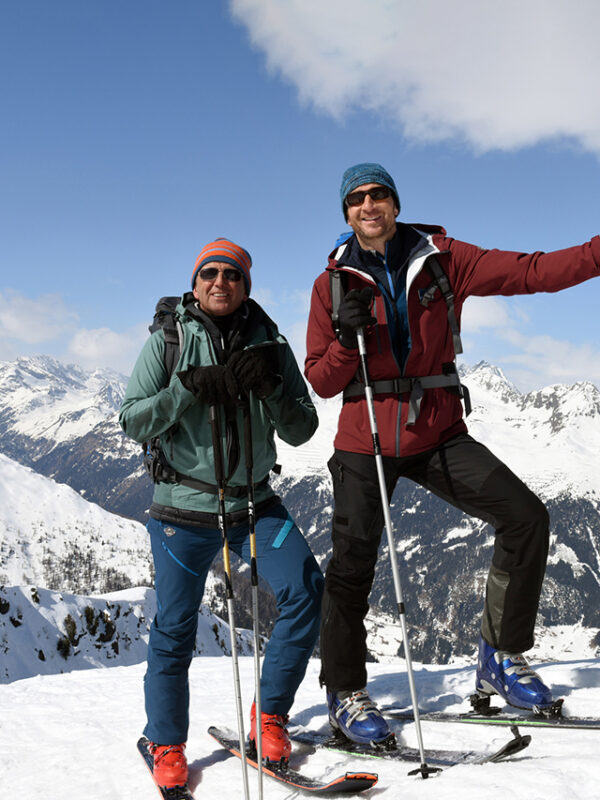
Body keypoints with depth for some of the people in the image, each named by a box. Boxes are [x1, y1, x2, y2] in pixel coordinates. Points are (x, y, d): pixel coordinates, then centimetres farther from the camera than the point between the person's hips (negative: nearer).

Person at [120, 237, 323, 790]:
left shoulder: (268, 344, 2)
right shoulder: (168, 340, -2)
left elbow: (301, 431, -1)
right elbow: (133, 422, -8)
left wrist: (270, 387, -19)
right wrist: (191, 388, -22)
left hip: (255, 504, 2)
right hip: (184, 509, -2)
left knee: (305, 590, -13)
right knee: (175, 630, 2)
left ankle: (270, 717, 6)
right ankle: (167, 747, 24)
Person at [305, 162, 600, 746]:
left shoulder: (441, 259, 1)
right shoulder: (334, 283, 2)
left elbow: (530, 272, -9)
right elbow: (321, 381, 1)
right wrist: (346, 340, -19)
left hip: (438, 435, 1)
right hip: (365, 440, -1)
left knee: (525, 517, -12)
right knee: (352, 565, -1)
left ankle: (500, 658, 6)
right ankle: (345, 692, 21)